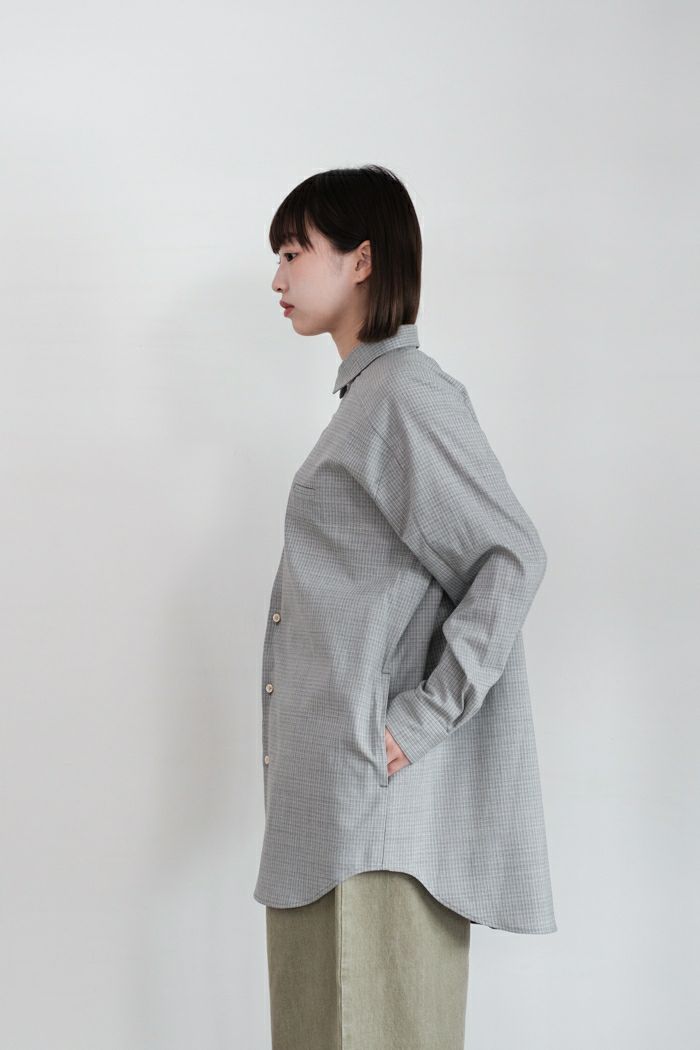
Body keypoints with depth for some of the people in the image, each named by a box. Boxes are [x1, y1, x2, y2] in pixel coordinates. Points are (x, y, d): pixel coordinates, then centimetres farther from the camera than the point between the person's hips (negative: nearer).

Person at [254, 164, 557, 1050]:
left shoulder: (407, 393, -11)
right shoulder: (366, 395, 17)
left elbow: (513, 558, -19)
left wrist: (423, 717, -18)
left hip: (376, 789, -9)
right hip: (333, 788, 9)